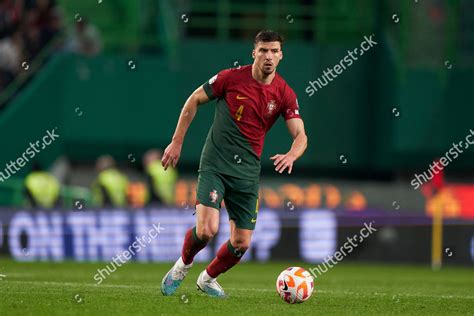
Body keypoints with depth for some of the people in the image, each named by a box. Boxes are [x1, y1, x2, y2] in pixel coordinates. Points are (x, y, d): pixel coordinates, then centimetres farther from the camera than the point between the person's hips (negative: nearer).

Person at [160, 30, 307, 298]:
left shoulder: (285, 94, -2)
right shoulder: (231, 78, -9)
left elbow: (301, 135, -6)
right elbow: (194, 101, 3)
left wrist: (291, 155, -30)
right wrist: (177, 142, 2)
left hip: (247, 172, 3)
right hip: (215, 165, -3)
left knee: (242, 243, 2)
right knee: (207, 229, -21)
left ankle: (208, 278, 32)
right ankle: (183, 266, 12)